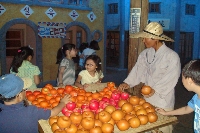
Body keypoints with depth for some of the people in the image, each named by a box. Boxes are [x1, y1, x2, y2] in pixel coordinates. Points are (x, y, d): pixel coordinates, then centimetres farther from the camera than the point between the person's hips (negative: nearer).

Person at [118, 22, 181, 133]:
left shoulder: (172, 56, -14)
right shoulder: (145, 54, 3)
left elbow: (171, 79, -17)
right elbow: (138, 70, 1)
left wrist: (155, 90, -22)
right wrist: (127, 83, -11)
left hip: (163, 100, -5)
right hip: (147, 99, 5)